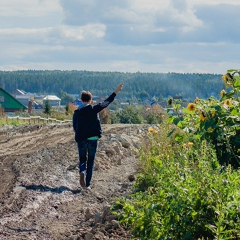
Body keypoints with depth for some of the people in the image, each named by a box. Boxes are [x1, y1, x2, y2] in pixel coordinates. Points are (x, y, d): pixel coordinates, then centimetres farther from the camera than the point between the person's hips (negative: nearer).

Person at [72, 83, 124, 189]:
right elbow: (106, 102, -3)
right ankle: (87, 184, 4)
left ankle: (82, 172, -17)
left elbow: (74, 127, 4)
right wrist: (116, 92, 1)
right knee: (90, 162, 8)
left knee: (82, 159, 16)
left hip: (81, 139, 1)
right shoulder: (94, 109, -4)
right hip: (93, 138, -1)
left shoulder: (77, 112, 0)